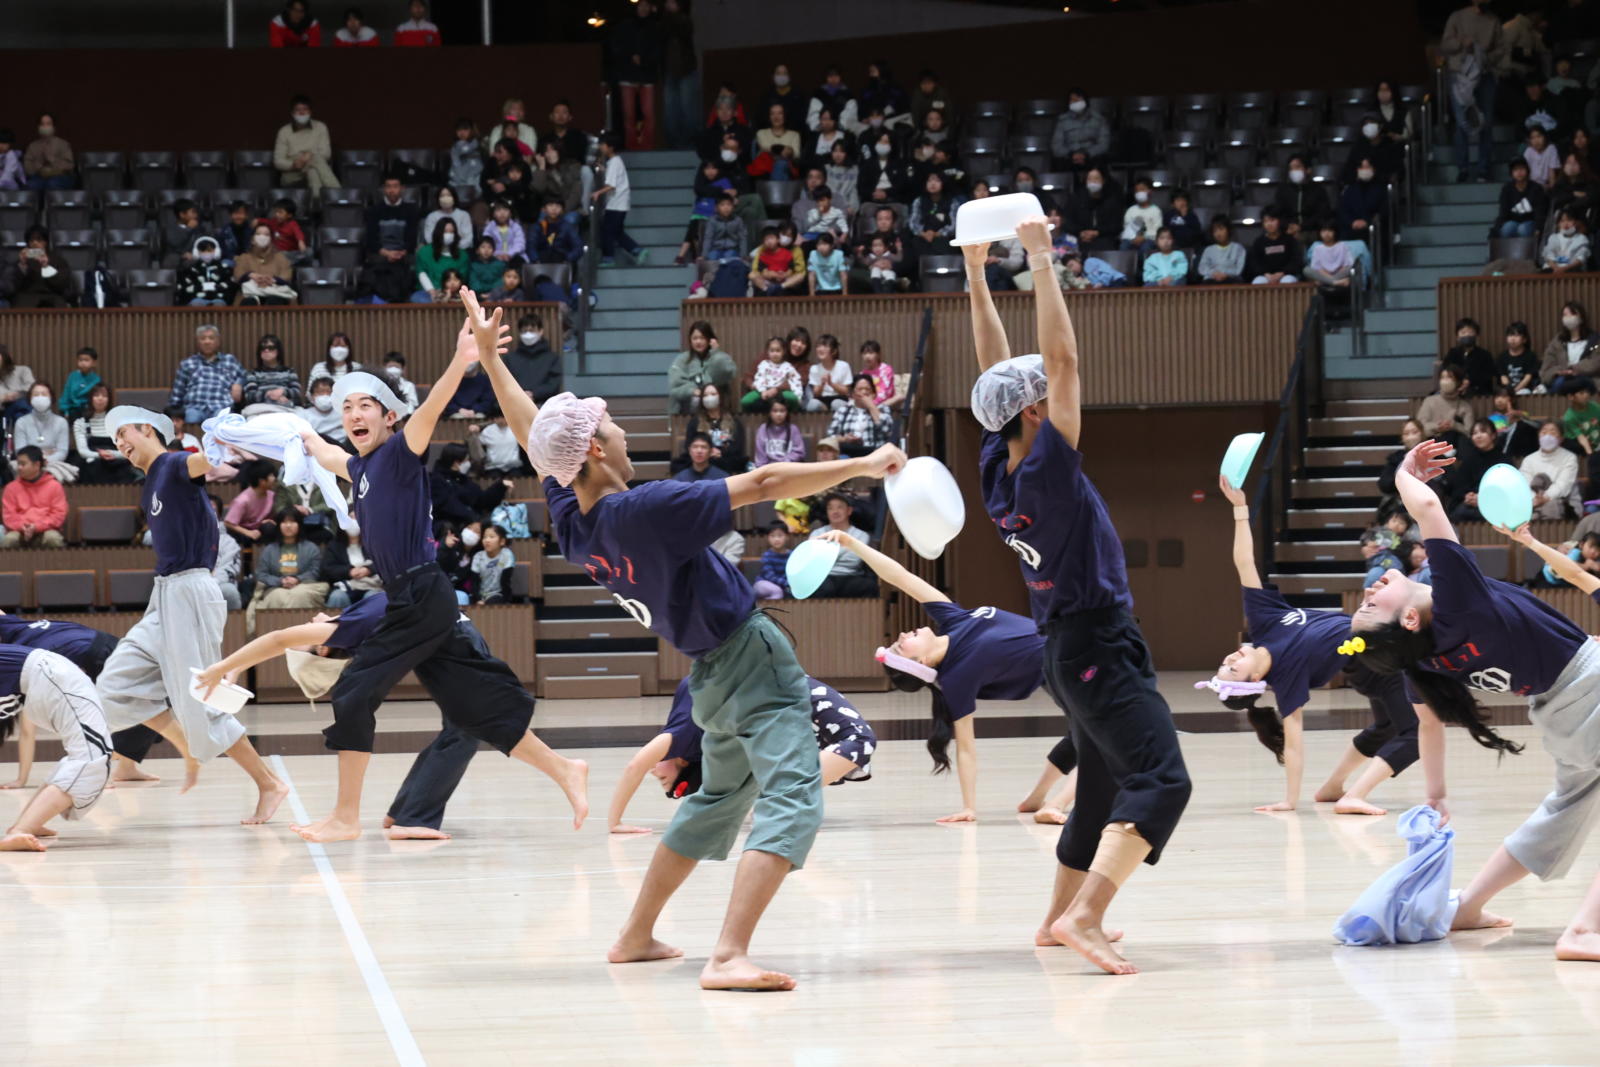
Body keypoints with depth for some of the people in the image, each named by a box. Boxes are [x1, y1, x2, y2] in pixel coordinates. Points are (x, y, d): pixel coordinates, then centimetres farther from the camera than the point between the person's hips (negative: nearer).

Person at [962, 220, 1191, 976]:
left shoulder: (998, 467, 2)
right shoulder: (1044, 468, -18)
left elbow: (996, 371, 11)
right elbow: (1062, 357, -21)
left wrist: (976, 273, 11)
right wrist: (1040, 260, -19)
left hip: (1070, 649, 10)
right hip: (1098, 647, -10)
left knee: (1103, 787, 22)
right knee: (1160, 780, -19)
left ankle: (1060, 917, 31)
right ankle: (1084, 916, -32)